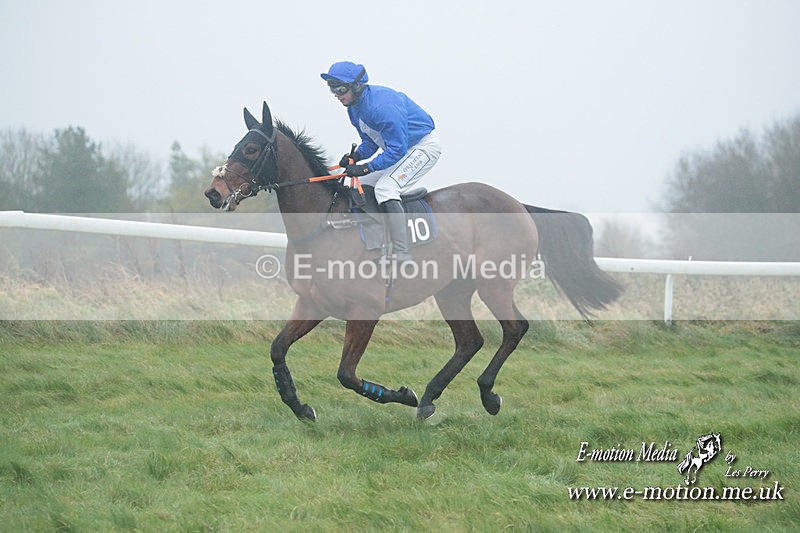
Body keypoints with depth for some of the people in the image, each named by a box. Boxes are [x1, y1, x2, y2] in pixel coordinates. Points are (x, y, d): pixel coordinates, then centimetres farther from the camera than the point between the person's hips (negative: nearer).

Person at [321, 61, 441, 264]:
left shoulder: (382, 106, -31)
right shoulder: (354, 107, 0)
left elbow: (397, 149, -30)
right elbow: (370, 141, 10)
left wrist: (366, 168, -33)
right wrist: (356, 156, -11)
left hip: (424, 146, -11)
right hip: (399, 147, 11)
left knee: (385, 188, -27)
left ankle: (402, 256, -30)